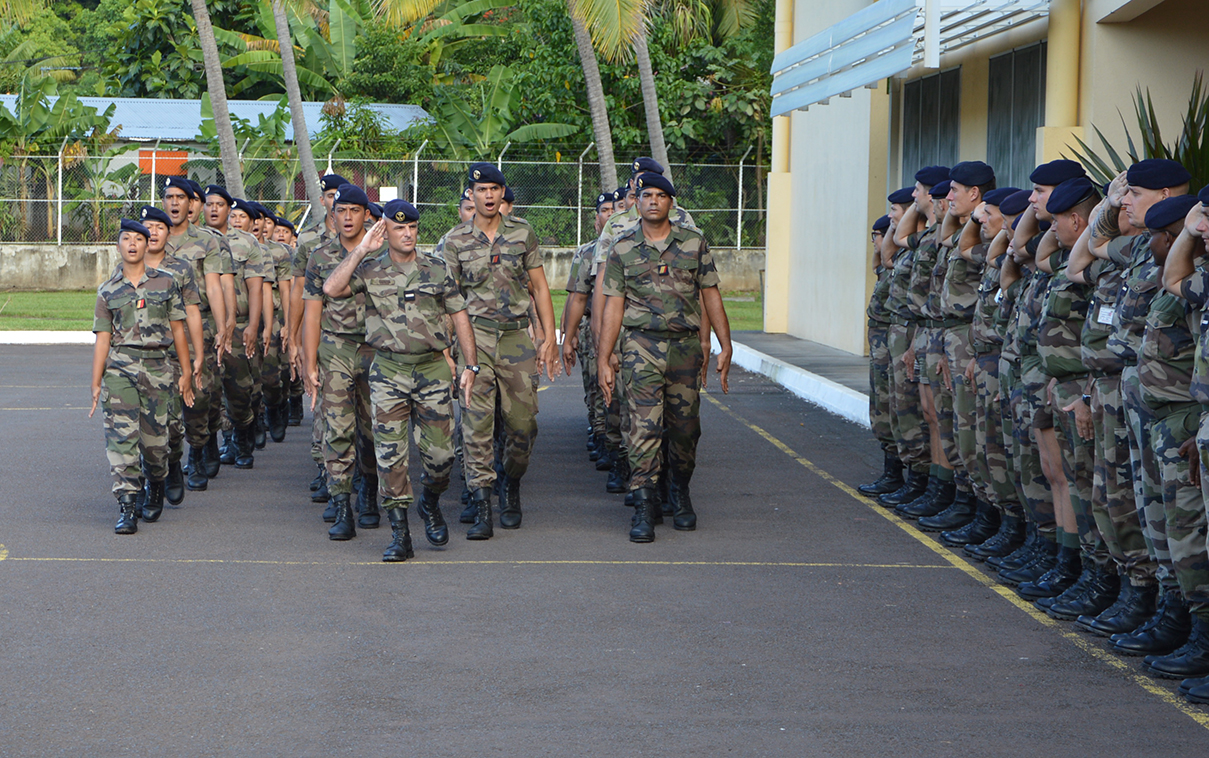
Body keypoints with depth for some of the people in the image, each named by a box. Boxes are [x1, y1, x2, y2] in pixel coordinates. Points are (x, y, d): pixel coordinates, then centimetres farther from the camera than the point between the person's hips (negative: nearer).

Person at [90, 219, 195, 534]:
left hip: (157, 366, 0)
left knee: (155, 438, 2)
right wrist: (96, 383, 3)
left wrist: (186, 372, 7)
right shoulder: (108, 290, 8)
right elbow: (102, 338, 7)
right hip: (119, 367, 0)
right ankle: (126, 506, -12)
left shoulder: (165, 283, 8)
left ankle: (156, 488, 33)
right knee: (121, 435, -11)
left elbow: (178, 330, 10)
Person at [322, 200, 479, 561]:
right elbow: (331, 288, -12)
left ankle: (430, 504, 31)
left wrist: (470, 366, 4)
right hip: (388, 372, -1)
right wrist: (360, 250, -11)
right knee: (390, 453, -6)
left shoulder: (438, 270, 7)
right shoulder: (370, 271, 4)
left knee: (440, 452, 0)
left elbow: (459, 316, 10)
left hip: (432, 370, 1)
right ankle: (399, 534, 0)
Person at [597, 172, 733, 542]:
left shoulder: (694, 243, 6)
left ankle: (681, 494, 30)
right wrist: (603, 359, 2)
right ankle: (644, 506, -8)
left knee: (685, 427, 9)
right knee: (644, 426, -10)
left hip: (686, 345, 2)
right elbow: (613, 306, 5)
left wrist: (725, 346, 4)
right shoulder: (623, 248, 4)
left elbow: (710, 295, 9)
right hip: (642, 346, -2)